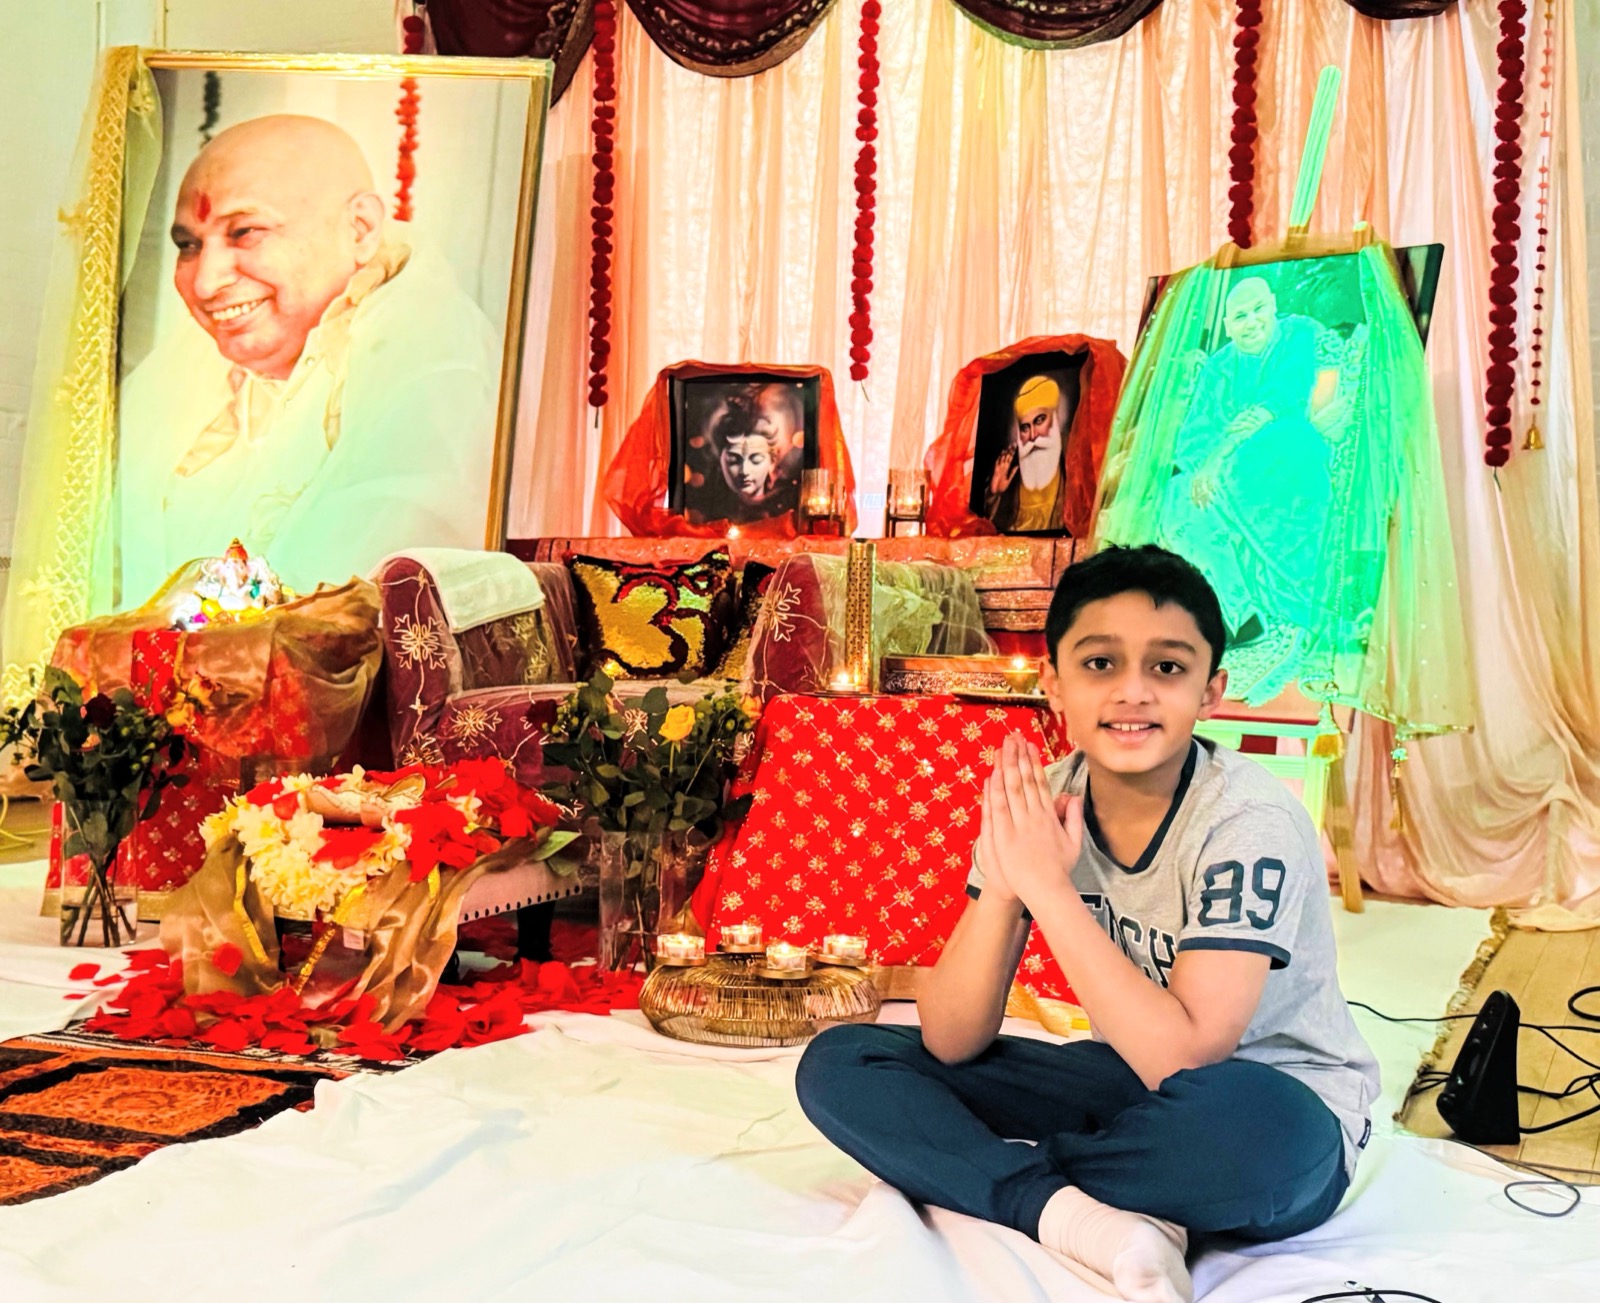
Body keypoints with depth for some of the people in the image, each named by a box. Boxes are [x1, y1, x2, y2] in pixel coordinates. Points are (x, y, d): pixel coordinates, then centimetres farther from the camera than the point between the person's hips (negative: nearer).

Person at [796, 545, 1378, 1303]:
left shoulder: (1249, 821, -22)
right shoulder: (1039, 805, -8)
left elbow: (1185, 1057, -30)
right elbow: (950, 1043, -10)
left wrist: (1047, 886, -28)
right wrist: (1002, 887, -27)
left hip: (1280, 1113, -4)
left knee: (1241, 1119, -42)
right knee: (839, 1065, -9)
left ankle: (994, 1171, -14)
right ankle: (1082, 1221, -23)